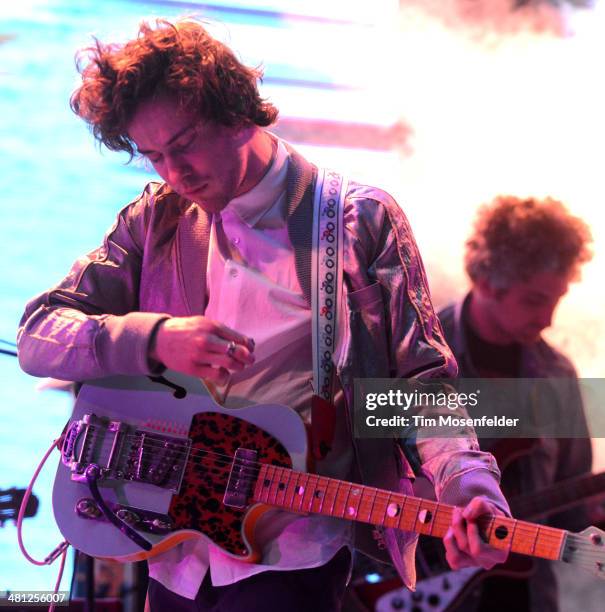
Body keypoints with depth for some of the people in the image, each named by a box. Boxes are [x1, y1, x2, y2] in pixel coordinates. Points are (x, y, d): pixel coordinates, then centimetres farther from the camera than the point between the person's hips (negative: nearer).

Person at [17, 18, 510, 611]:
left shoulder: (360, 219, -4)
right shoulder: (157, 218, 6)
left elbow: (421, 381, -4)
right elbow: (36, 335, 1)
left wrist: (473, 488, -23)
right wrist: (153, 338, -16)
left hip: (290, 555, -4)